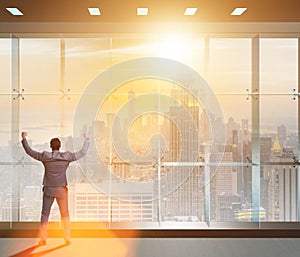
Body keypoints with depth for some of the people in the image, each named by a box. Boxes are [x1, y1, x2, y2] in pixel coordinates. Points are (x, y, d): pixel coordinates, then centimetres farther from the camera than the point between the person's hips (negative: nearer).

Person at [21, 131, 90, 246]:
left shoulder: (45, 156, -7)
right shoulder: (67, 157, -9)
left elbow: (30, 151, 5)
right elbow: (82, 152, 1)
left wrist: (24, 139, 17)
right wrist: (86, 140, 16)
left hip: (48, 189, 1)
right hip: (61, 190, 0)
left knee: (45, 214, 11)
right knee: (65, 215, 10)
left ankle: (43, 239, 12)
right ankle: (67, 239, 12)